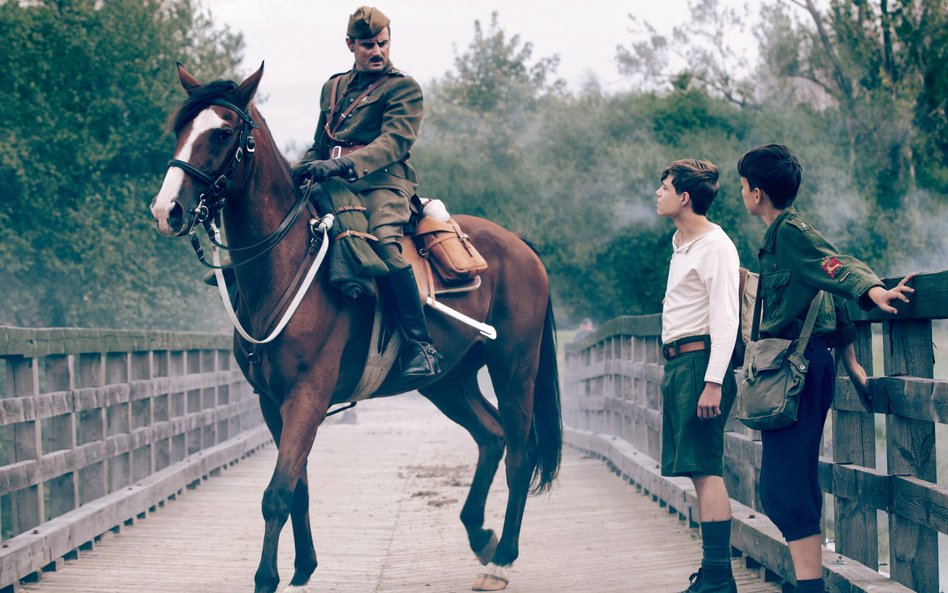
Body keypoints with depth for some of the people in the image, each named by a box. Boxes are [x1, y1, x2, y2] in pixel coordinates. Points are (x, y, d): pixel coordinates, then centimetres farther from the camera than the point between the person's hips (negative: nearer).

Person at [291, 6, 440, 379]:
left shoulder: (403, 88, 5)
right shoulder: (333, 88, 24)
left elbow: (395, 142, -10)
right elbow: (318, 147, 31)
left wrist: (343, 164, -25)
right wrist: (294, 175, 9)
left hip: (381, 184, -7)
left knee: (383, 242, -36)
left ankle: (419, 346, -38)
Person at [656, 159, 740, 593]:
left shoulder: (715, 247, -11)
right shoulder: (681, 244, 18)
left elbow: (725, 319, -17)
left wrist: (713, 382, -23)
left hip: (700, 362, -10)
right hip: (677, 363, 10)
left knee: (706, 469, -12)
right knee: (698, 471, 10)